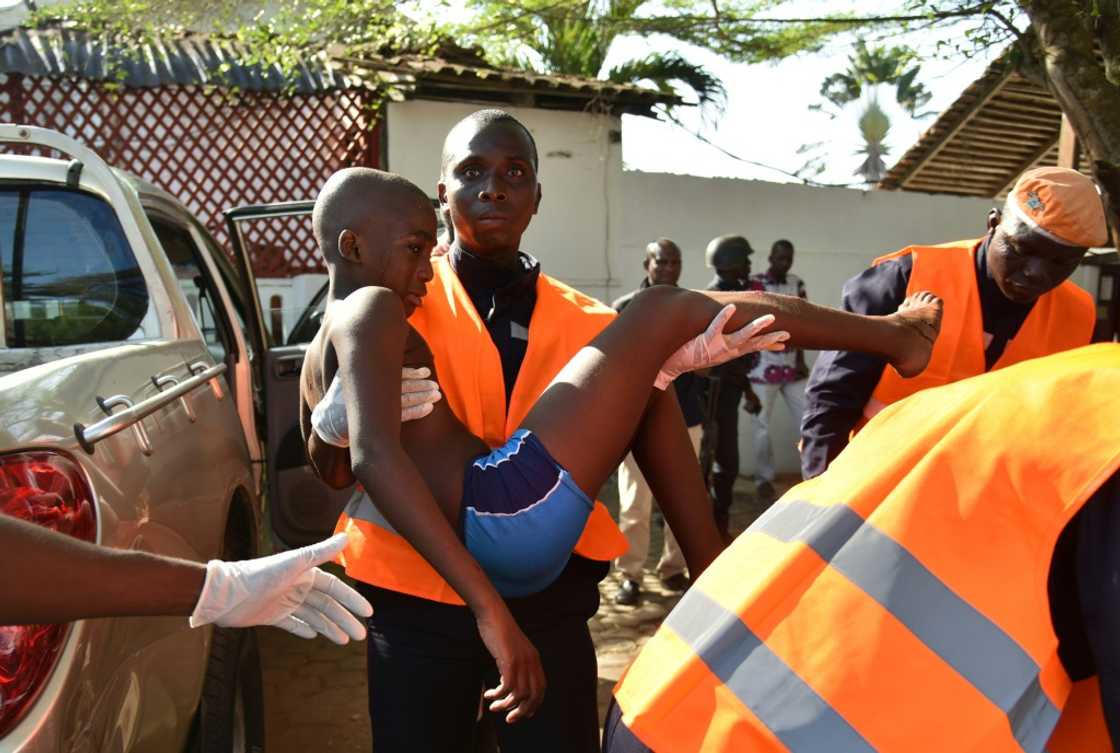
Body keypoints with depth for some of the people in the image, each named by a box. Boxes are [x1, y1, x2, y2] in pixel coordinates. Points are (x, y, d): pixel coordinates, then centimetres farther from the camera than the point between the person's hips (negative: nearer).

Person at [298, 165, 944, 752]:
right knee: (667, 309, -4)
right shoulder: (371, 311, -10)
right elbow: (376, 457, -26)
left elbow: (331, 469, 34)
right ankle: (889, 332, 7)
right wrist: (489, 606, -31)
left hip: (482, 536, 10)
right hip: (509, 515, -10)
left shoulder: (319, 358, 17)